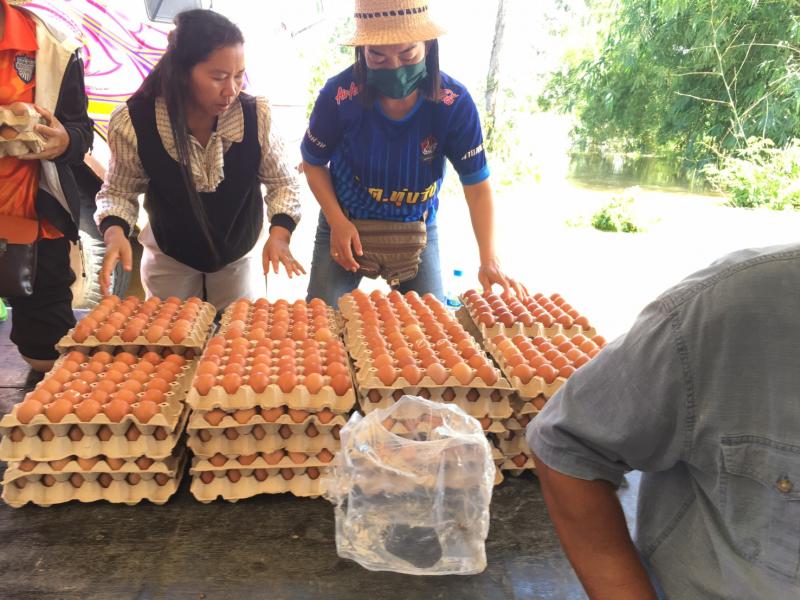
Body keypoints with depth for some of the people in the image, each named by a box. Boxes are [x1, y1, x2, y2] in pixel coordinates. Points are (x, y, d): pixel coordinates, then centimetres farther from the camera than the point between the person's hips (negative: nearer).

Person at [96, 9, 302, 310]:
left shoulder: (256, 115, -23)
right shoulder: (133, 123, -24)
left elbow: (281, 182, -9)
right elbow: (118, 191, -8)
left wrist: (279, 233, -26)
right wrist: (115, 232, -28)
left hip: (238, 259, 1)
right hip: (168, 260, 0)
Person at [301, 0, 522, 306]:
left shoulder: (455, 103, -22)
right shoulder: (339, 95, -23)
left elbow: (477, 185, -16)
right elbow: (314, 162, -5)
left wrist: (489, 260, -28)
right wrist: (337, 221, -18)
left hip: (417, 231, 1)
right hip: (345, 226, 0)